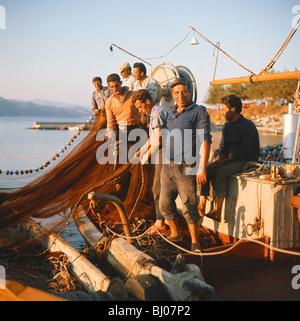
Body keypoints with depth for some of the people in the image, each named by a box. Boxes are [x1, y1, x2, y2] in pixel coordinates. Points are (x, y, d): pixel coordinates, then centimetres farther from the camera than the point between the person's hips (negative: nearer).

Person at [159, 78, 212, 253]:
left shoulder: (199, 112, -6)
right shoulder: (172, 112, 15)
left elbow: (205, 140, -12)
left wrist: (202, 168, -19)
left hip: (186, 167, -7)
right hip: (168, 166, 7)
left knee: (189, 207, -4)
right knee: (165, 204, 12)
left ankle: (195, 243, 11)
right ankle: (175, 234, 32)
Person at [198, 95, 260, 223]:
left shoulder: (248, 126, -11)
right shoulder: (226, 126, 13)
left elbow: (246, 151, -18)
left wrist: (228, 160, -21)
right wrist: (221, 159, -5)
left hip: (246, 161, -7)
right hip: (230, 159, 7)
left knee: (221, 172, -31)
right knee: (206, 170, -17)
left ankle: (217, 211, -29)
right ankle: (202, 204, -24)